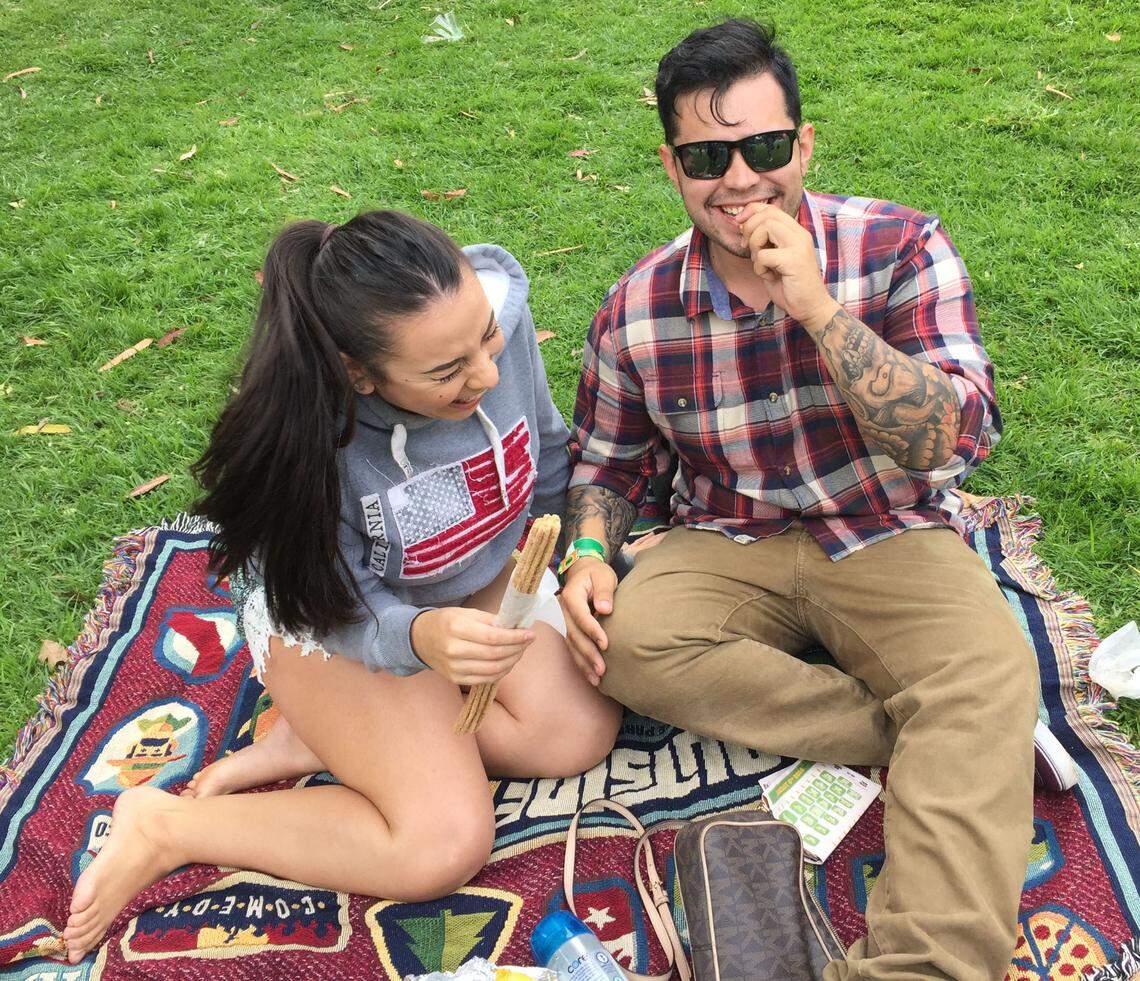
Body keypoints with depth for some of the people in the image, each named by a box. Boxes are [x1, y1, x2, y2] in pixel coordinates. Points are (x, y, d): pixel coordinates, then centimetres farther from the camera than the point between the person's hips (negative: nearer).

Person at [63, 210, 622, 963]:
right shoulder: (305, 439, -36)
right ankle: (162, 828, -3)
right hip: (335, 613, -5)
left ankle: (320, 742, -3)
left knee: (584, 731, -15)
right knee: (446, 844, -19)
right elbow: (341, 610, -23)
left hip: (485, 574, 6)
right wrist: (420, 637, -45)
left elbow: (547, 448, -3)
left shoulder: (500, 302, -25)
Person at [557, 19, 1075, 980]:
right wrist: (588, 555, -11)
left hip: (888, 539, -2)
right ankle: (944, 743, -20)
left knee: (989, 676, -31)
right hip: (728, 549, 3)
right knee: (628, 638, -28)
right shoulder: (636, 309, -3)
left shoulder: (900, 248, -10)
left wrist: (816, 306, -27)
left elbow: (957, 443, -19)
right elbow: (609, 463, 11)